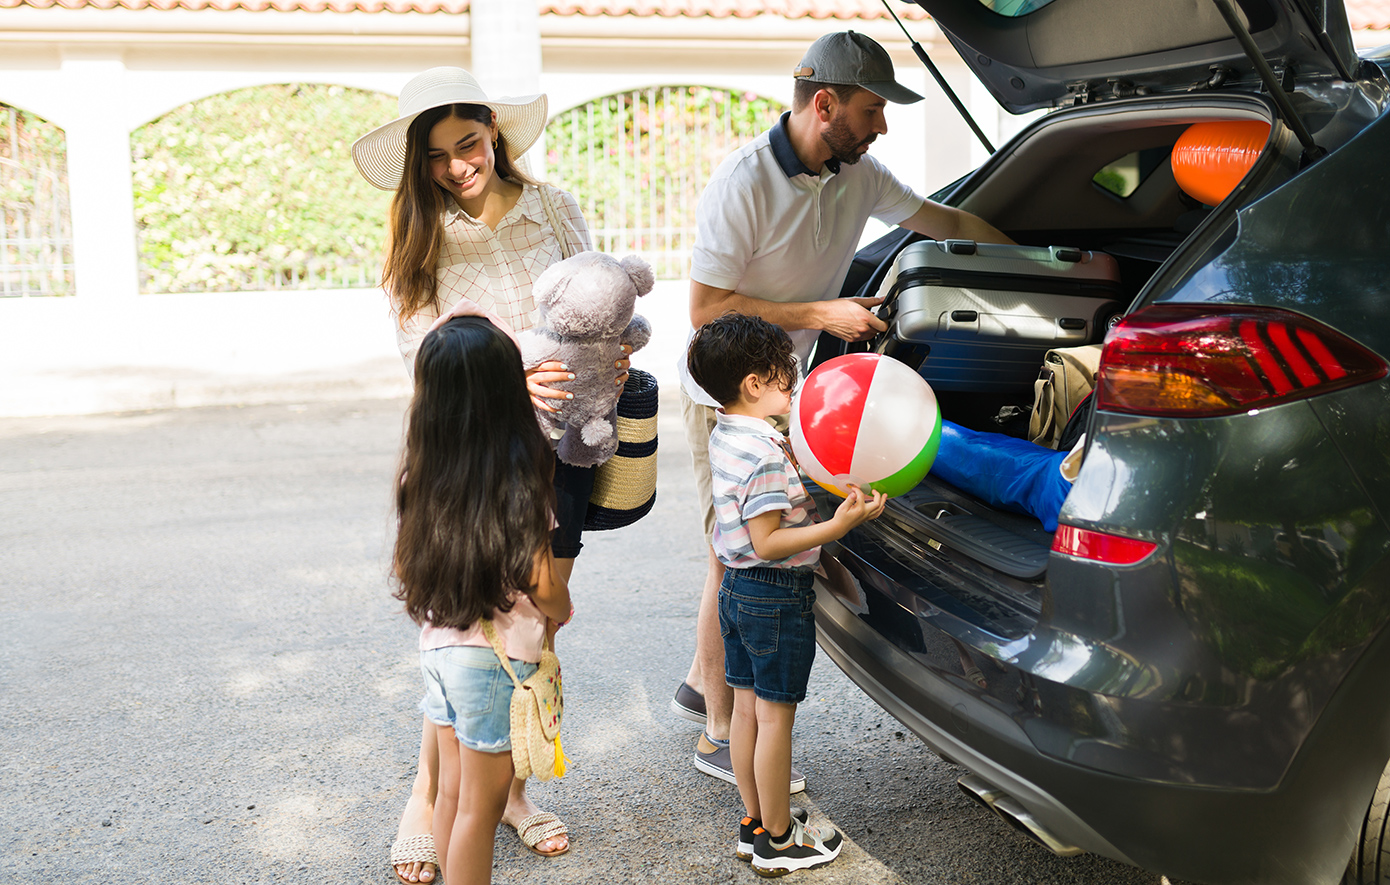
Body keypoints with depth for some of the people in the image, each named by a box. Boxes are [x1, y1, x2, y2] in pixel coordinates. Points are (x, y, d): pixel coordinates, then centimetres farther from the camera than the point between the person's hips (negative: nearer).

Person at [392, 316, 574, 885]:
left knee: (452, 793, 19)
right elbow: (541, 580, -15)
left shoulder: (419, 471, 0)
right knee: (481, 805, 6)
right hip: (496, 653, -6)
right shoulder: (518, 473, -17)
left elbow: (403, 565, 6)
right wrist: (562, 611, 6)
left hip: (437, 644, 6)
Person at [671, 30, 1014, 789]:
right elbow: (705, 310, -22)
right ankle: (719, 735, 11)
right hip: (724, 402, -7)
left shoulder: (858, 176, -2)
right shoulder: (742, 184, -23)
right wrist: (819, 314, -24)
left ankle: (701, 684, 37)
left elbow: (944, 221, 11)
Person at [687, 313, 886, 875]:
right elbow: (768, 541, -25)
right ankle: (777, 842, 15)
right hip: (778, 596, -9)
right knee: (775, 717, 3)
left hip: (736, 589, 9)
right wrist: (837, 526, -30)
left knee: (748, 708, 16)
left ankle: (754, 825, 29)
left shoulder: (724, 437, 5)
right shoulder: (766, 455, -24)